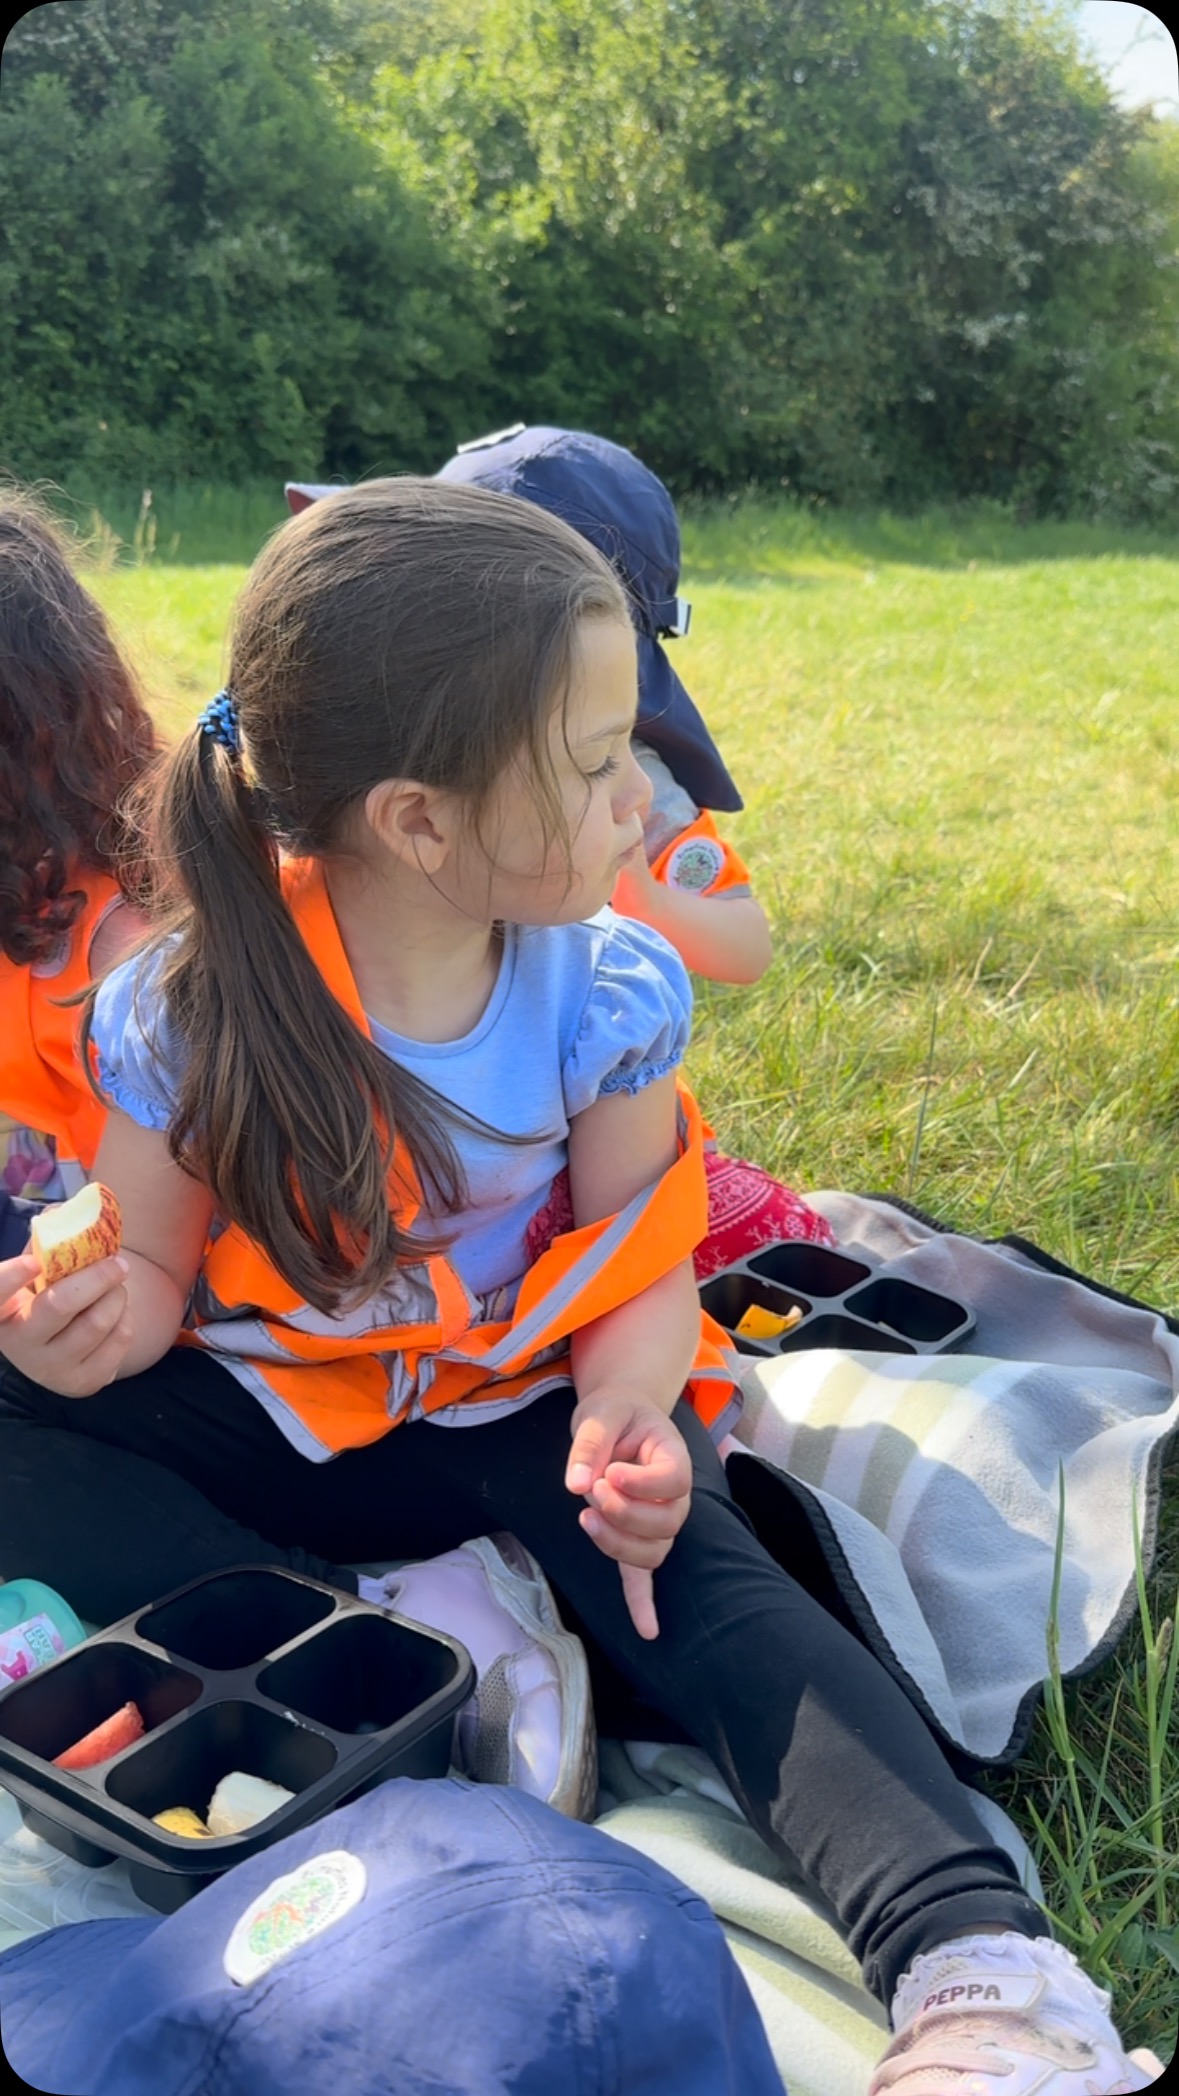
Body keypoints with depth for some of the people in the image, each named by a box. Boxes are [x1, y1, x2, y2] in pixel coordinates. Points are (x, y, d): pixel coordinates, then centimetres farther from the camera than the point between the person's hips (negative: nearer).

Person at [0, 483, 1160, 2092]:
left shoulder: (607, 996, -13)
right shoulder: (191, 1016, -17)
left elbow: (642, 1269, -6)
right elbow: (157, 1268, -5)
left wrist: (623, 1421, -29)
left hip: (510, 1413, 0)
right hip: (258, 1411, 1)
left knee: (684, 1562, -32)